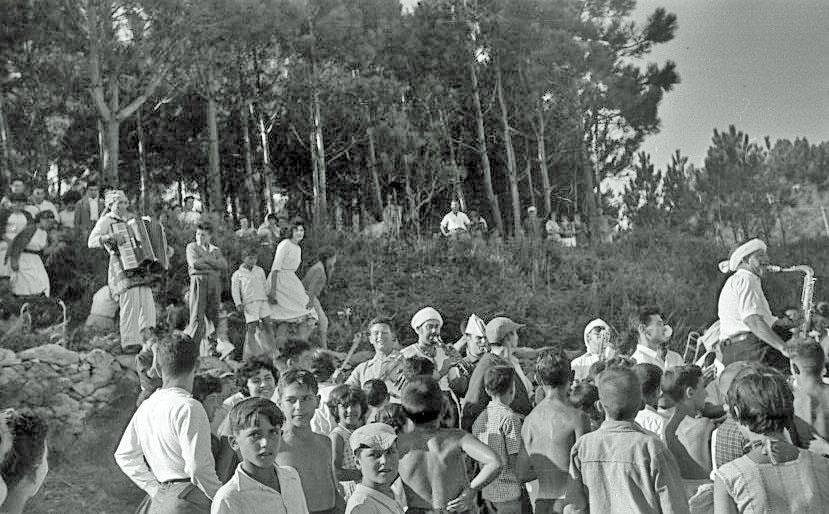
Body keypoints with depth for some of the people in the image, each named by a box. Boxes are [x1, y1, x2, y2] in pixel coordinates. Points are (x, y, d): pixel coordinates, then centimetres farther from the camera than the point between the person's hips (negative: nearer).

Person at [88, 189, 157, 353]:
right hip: (121, 267, -7)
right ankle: (130, 343, -16)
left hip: (138, 266, 7)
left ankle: (146, 339, -4)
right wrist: (108, 237, -24)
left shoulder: (127, 222, 26)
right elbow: (91, 241, -8)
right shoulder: (105, 221, 4)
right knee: (130, 301, -17)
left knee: (147, 301, -4)